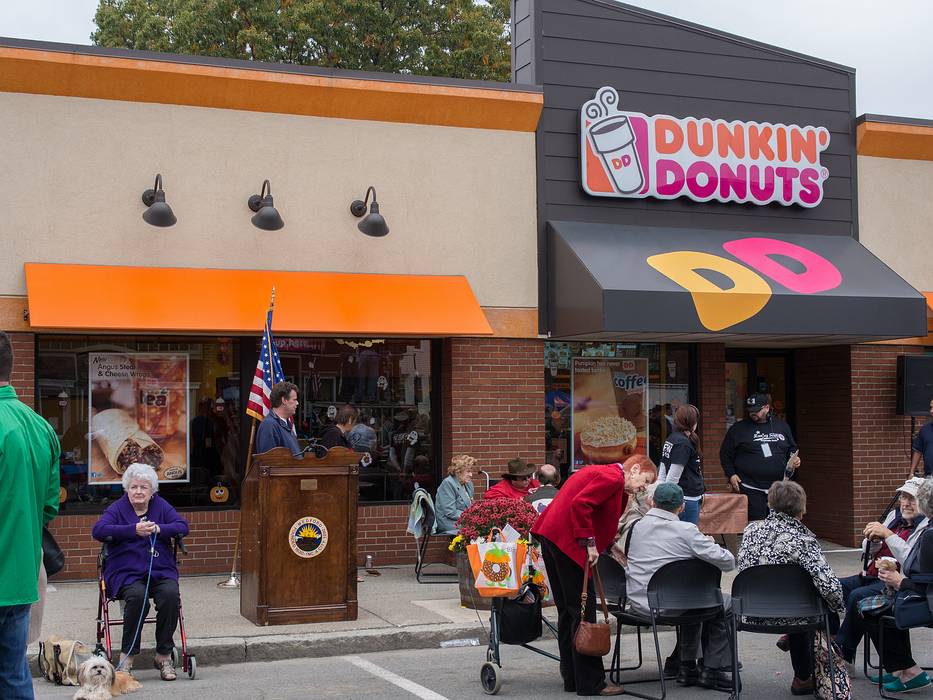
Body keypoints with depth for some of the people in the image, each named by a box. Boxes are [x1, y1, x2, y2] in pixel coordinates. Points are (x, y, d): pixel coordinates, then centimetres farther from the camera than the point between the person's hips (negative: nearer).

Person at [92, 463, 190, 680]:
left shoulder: (161, 506, 14)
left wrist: (159, 529, -18)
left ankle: (164, 656, -14)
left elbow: (183, 526, 2)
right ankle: (126, 655, -17)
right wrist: (133, 530, -21)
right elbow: (98, 530, -11)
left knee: (170, 594, -28)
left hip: (161, 570, 2)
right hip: (127, 572, -2)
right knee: (138, 596, -33)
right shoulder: (118, 508, 6)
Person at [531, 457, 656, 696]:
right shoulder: (613, 478, -10)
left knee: (567, 610, 14)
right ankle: (591, 683, -2)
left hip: (551, 536, 11)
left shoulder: (603, 473, 21)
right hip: (568, 541, -11)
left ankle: (572, 678, 21)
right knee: (583, 608, -6)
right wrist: (590, 543, -18)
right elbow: (580, 504, -22)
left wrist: (606, 545, 15)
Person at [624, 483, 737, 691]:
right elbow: (728, 562, -13)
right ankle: (713, 670, 15)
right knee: (726, 604, 14)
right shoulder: (686, 531, -13)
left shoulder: (637, 526, 3)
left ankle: (688, 667, 35)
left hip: (638, 603, 7)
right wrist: (711, 545, 10)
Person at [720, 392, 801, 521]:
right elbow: (725, 455, 7)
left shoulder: (782, 427, 11)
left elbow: (792, 450, 23)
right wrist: (731, 475, -3)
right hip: (751, 490, -3)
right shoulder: (738, 429, 2)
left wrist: (795, 460, 2)